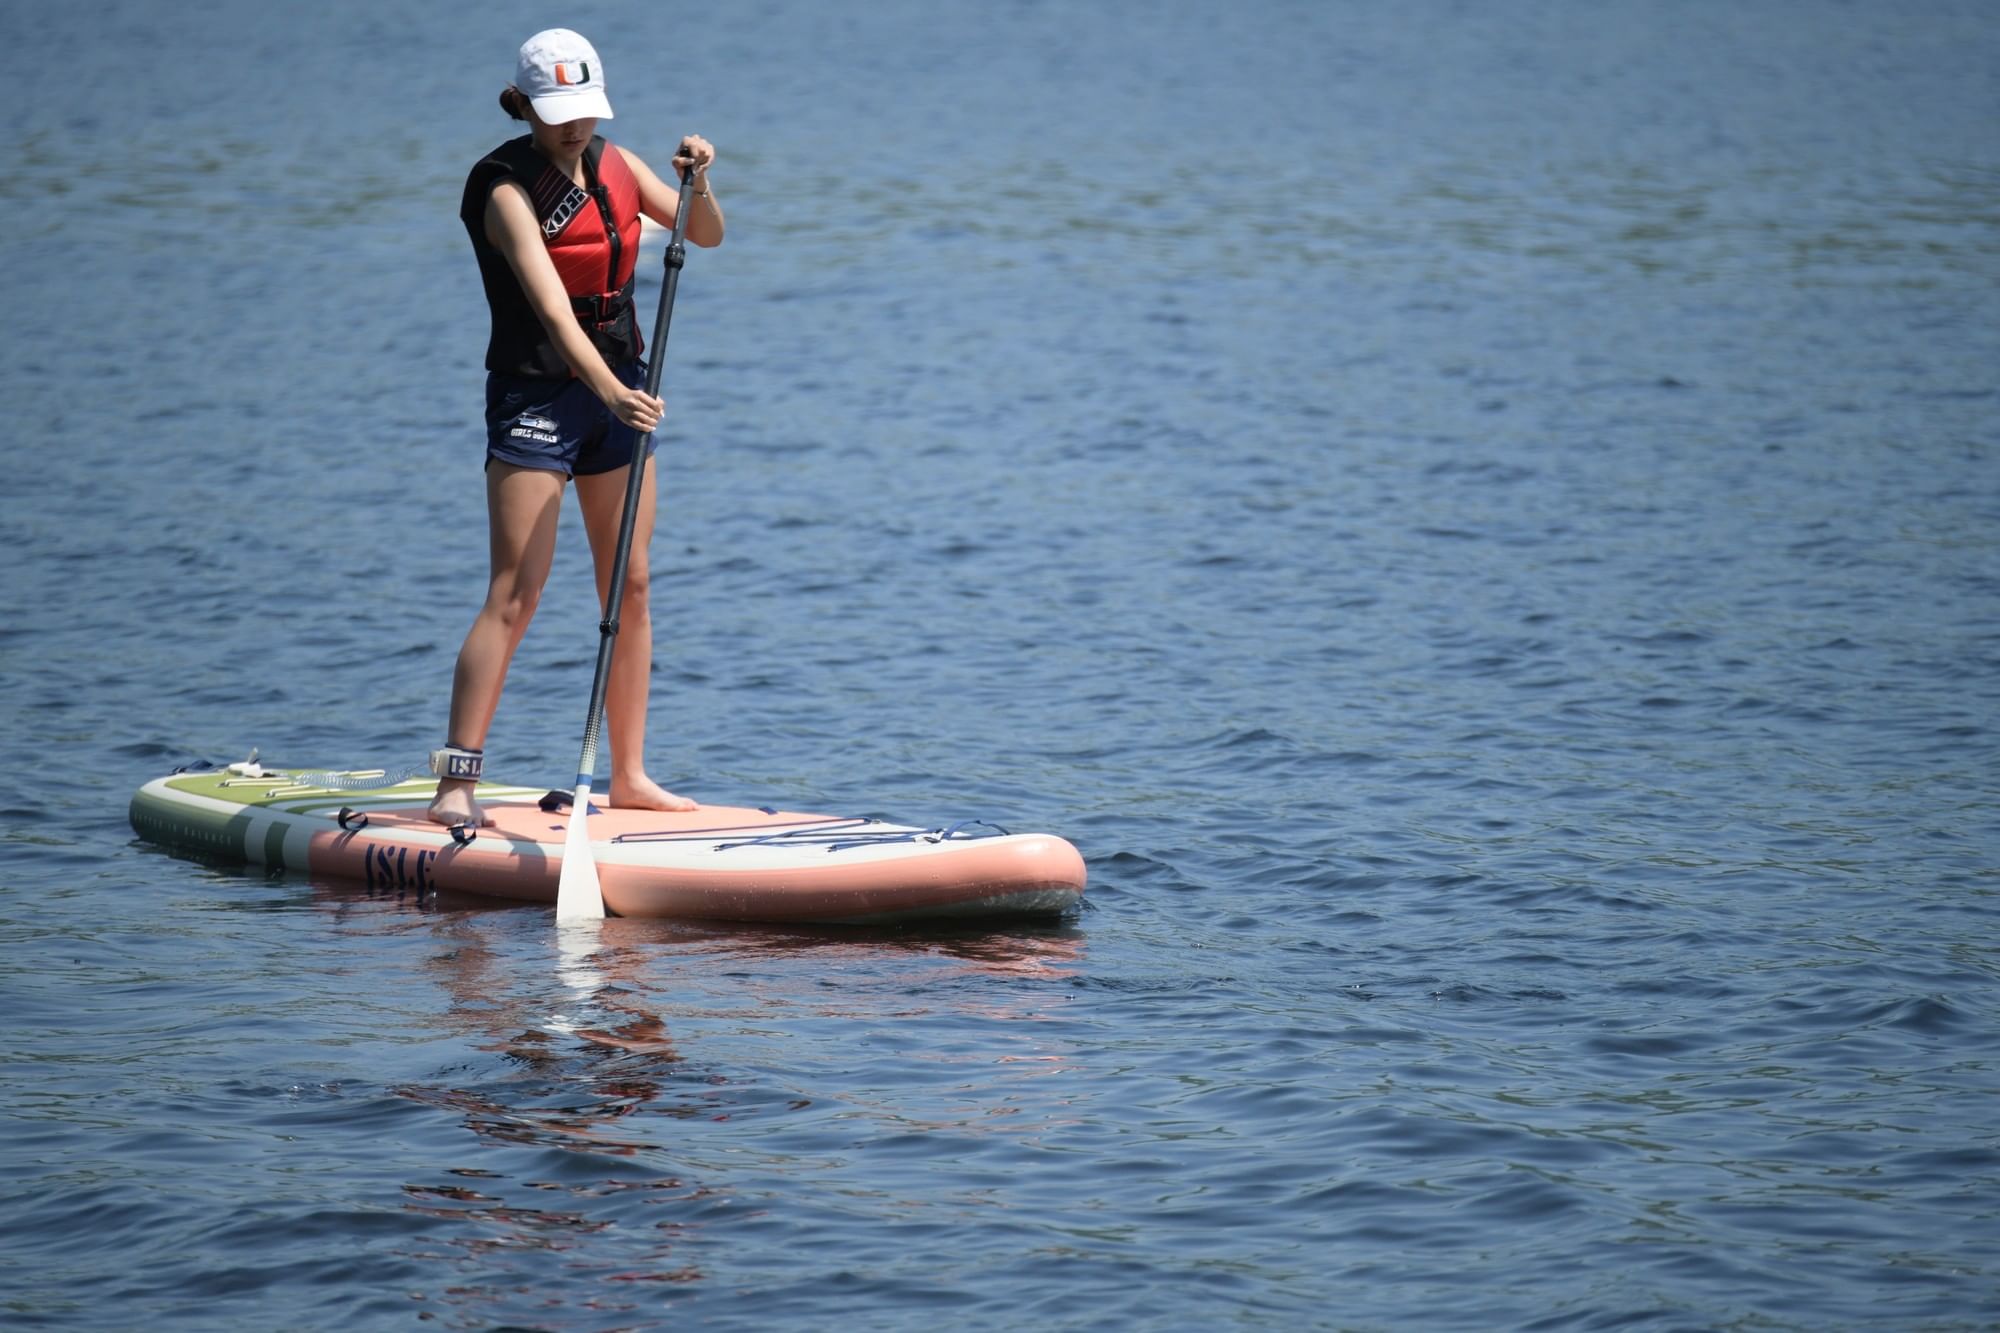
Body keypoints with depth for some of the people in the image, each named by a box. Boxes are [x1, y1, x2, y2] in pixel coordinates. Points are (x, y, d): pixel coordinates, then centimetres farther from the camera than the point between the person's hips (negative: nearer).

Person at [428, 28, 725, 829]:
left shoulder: (613, 164, 5)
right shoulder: (508, 190, -16)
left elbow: (705, 236, 11)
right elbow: (552, 309, -29)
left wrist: (698, 183, -11)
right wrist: (611, 392, -41)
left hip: (616, 388, 7)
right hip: (534, 394, -7)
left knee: (631, 588, 8)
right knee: (514, 595, -13)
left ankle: (628, 776, 16)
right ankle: (455, 784, -14)